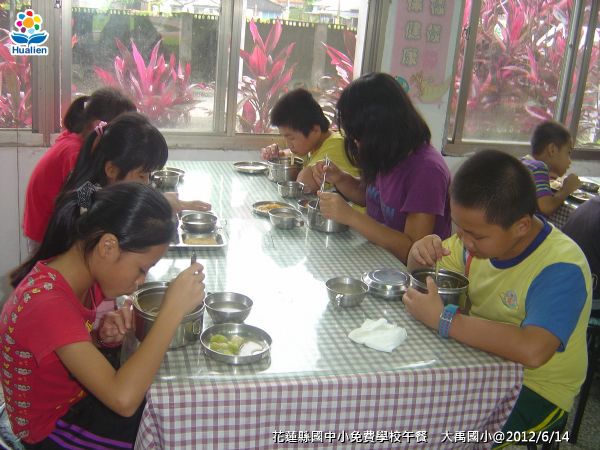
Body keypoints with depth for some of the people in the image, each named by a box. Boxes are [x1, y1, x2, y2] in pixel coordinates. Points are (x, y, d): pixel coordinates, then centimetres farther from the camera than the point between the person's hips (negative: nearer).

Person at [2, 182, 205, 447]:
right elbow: (123, 399, -42)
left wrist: (103, 336, -17)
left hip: (79, 396, 8)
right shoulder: (46, 303, -35)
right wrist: (172, 310, -39)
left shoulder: (83, 274, -8)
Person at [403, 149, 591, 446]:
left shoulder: (561, 269, -26)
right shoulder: (483, 233, -5)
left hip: (535, 390, -6)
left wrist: (443, 318, -33)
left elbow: (531, 351, -42)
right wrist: (421, 254, -16)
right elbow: (424, 273, 9)